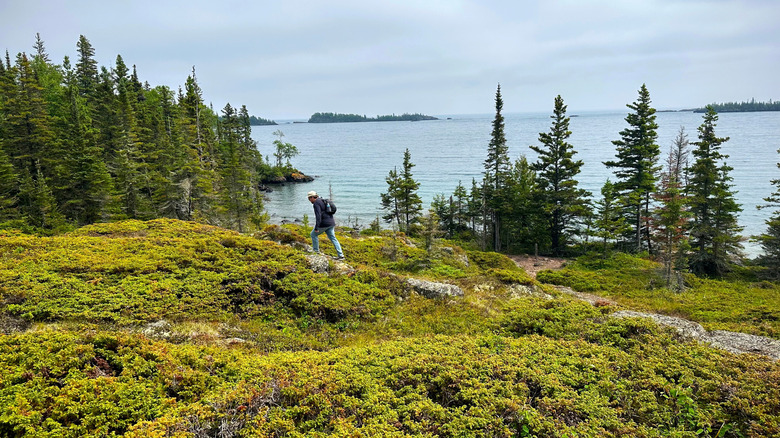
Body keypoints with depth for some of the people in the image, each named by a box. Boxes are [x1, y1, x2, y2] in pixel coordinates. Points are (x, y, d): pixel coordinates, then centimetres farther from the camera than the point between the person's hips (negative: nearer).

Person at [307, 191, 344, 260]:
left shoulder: (316, 203, -11)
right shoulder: (323, 201, 20)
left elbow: (318, 215, -21)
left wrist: (316, 227, -22)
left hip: (324, 223, -9)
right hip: (331, 222, 9)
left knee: (313, 234, 12)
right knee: (333, 238, 7)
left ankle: (316, 251, 17)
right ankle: (341, 255, 0)